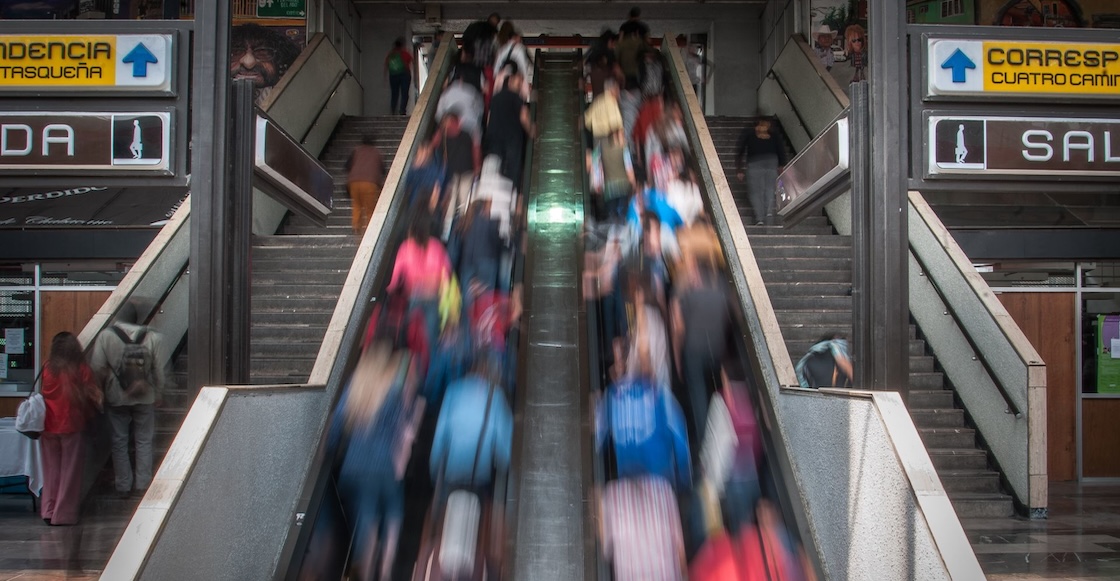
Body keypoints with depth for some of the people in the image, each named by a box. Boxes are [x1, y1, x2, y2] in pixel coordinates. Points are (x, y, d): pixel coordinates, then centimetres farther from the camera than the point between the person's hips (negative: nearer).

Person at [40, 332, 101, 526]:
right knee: (69, 471, 6)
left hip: (49, 427, 3)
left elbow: (45, 394, 5)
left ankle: (48, 511, 18)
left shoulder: (48, 369, -3)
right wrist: (98, 407, 12)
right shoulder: (82, 370, -10)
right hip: (71, 426, -2)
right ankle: (64, 514, 9)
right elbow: (93, 395, -6)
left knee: (51, 469, 14)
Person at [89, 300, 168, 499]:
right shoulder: (153, 338, -11)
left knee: (119, 442, 13)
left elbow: (96, 368, -10)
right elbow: (161, 371, -7)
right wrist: (158, 393, 8)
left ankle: (124, 486, 19)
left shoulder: (105, 336, -12)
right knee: (143, 441, 14)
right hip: (145, 399, 0)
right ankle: (143, 483, 18)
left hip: (116, 399, 0)